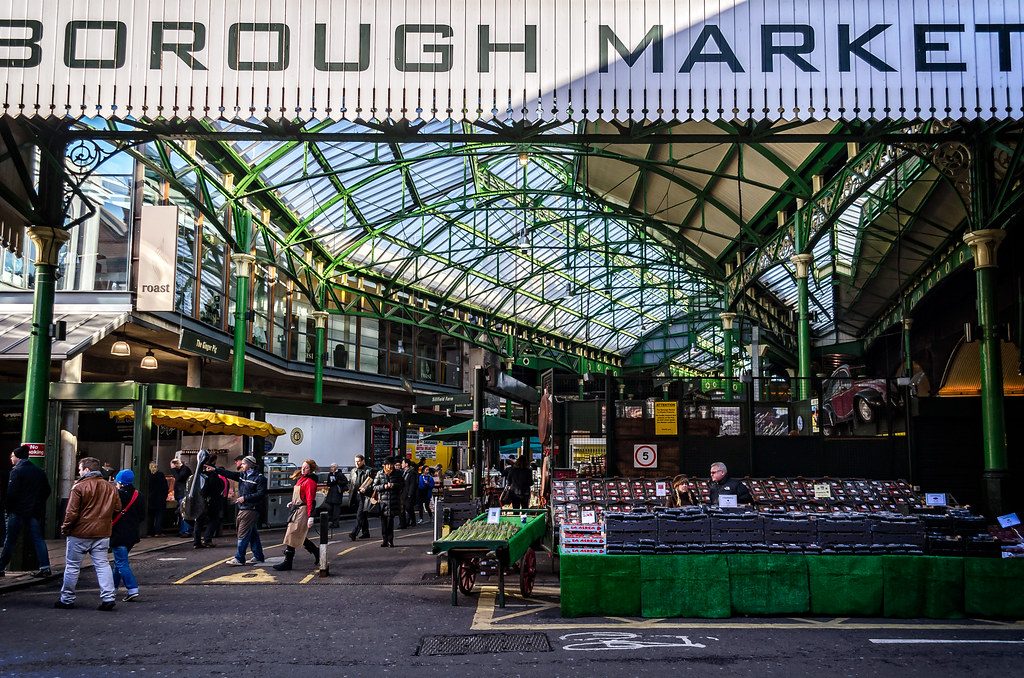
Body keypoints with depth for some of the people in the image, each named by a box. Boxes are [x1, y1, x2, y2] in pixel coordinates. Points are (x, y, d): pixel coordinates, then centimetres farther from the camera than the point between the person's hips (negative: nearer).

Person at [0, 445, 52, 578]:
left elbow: (11, 493, -16)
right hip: (35, 512, 5)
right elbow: (47, 491, 11)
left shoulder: (17, 471, -10)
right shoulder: (40, 471, 8)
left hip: (18, 512, -5)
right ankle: (44, 566, -2)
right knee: (38, 539, 5)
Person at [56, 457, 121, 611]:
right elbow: (117, 509, 10)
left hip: (79, 534, -4)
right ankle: (108, 597, -4)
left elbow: (72, 512, -13)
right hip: (102, 534, 4)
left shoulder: (79, 487, -11)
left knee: (72, 566, 8)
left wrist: (65, 528, 0)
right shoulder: (110, 488, 6)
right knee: (102, 565, 5)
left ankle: (67, 600, 17)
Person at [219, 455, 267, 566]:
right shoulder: (242, 475, 13)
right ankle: (258, 557, 19)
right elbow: (229, 474, 9)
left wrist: (245, 498, -17)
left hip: (251, 510, -8)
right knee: (253, 534, 12)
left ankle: (239, 559, -4)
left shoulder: (259, 478, -10)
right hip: (242, 508, 8)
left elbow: (261, 494, -16)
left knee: (243, 534, -7)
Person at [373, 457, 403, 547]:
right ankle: (384, 540, 7)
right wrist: (384, 486, -11)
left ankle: (390, 540, 7)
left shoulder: (397, 473, 5)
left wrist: (394, 485, -10)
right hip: (383, 500, 0)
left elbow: (403, 485, 7)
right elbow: (374, 487, 4)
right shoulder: (380, 474, 5)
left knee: (391, 520, -1)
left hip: (394, 500, 0)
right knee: (383, 521, -1)